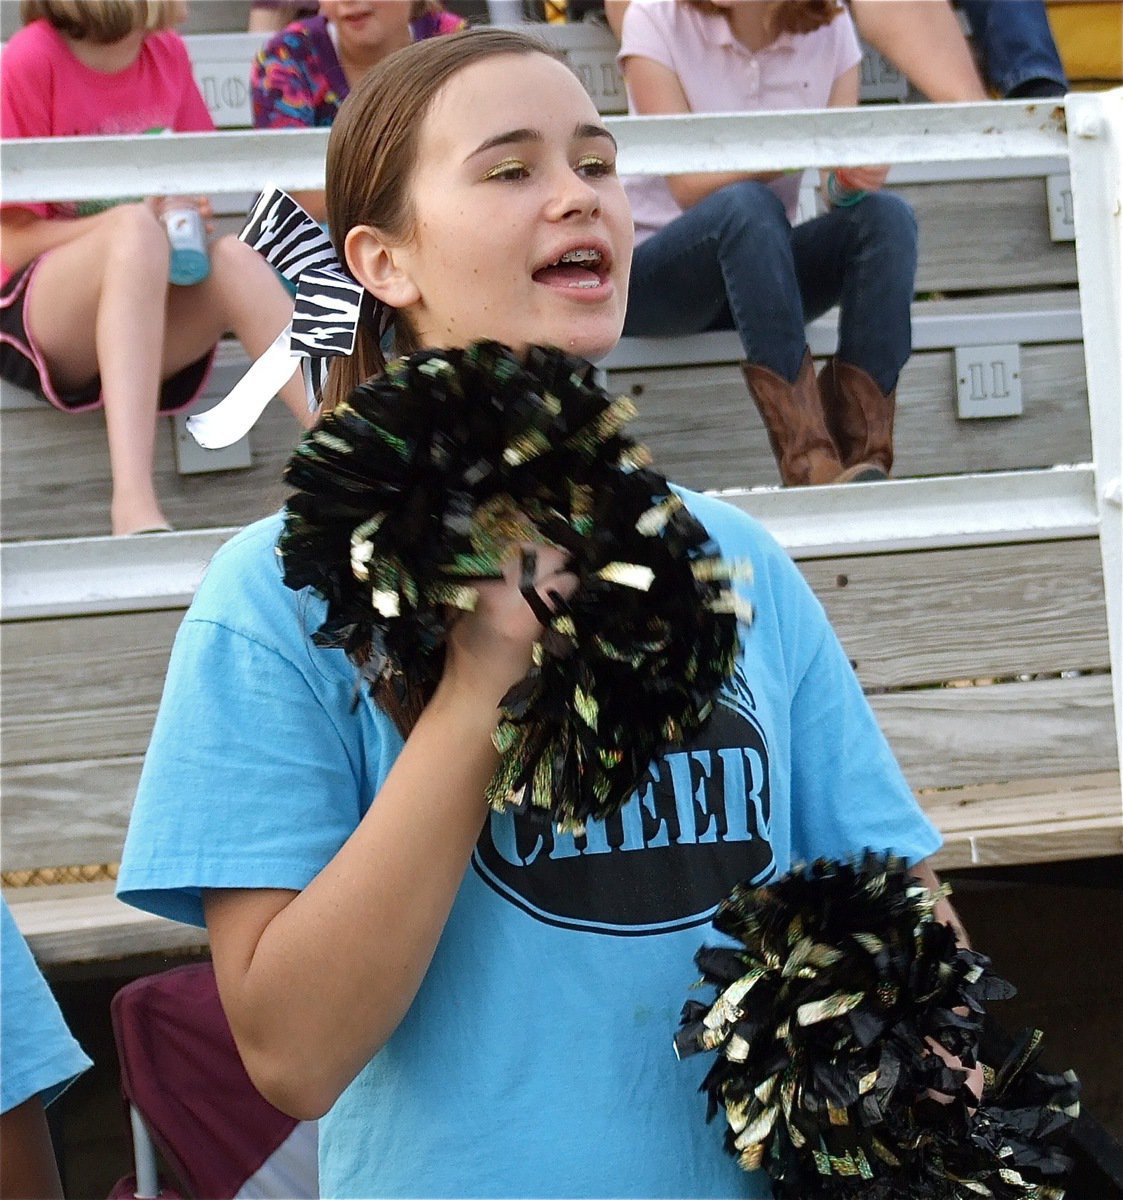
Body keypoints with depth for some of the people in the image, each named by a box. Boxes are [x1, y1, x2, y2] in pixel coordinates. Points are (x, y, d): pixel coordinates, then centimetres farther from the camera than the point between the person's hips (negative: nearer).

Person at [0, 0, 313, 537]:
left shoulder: (167, 55, 7)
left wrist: (187, 211, -7)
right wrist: (142, 216, -22)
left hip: (150, 322, 5)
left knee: (232, 258, -23)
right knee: (136, 230, -33)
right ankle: (135, 505, -51)